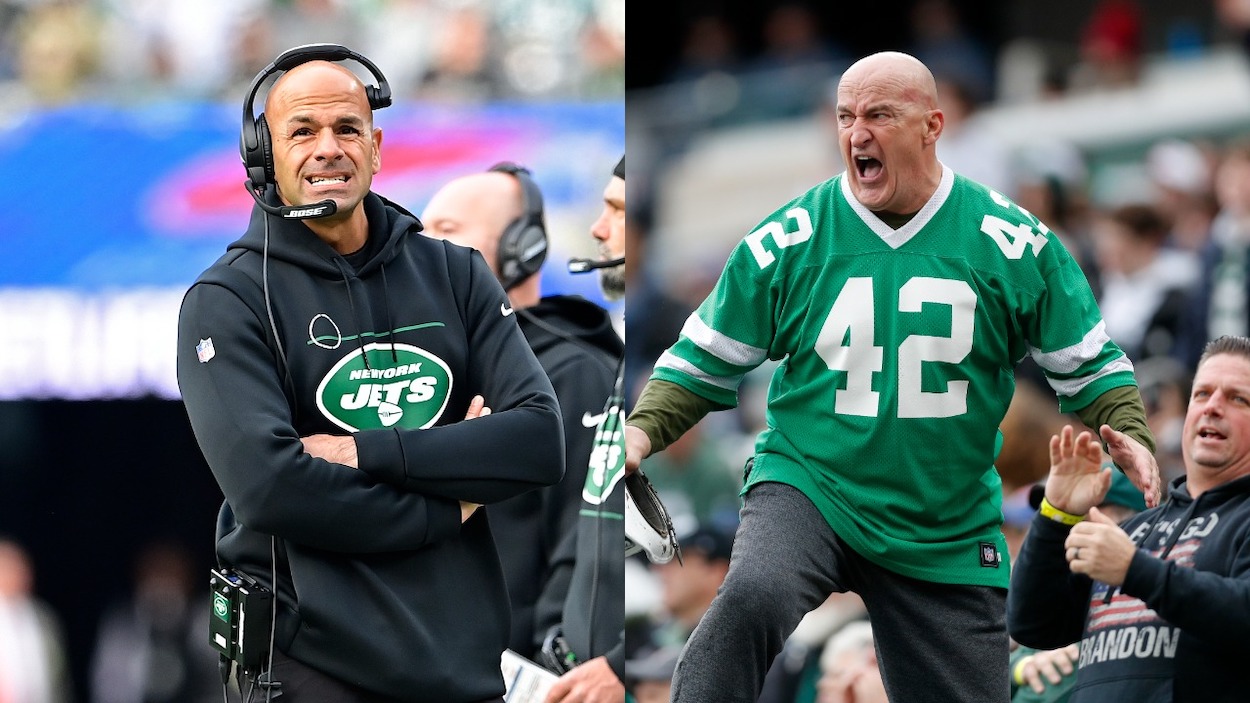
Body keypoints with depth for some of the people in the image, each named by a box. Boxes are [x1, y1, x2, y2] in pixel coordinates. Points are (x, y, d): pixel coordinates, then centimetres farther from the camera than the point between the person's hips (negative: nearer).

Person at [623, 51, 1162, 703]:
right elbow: (705, 358, 6)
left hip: (947, 540, 2)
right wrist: (644, 429, -9)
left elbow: (1087, 362, 6)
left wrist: (1127, 434, -11)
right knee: (750, 599, -34)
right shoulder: (791, 238, -3)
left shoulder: (1010, 243, -3)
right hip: (806, 491, -2)